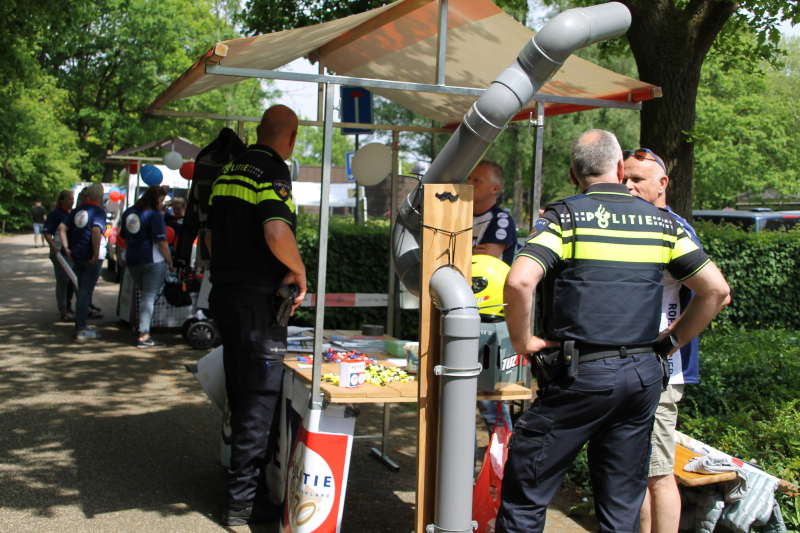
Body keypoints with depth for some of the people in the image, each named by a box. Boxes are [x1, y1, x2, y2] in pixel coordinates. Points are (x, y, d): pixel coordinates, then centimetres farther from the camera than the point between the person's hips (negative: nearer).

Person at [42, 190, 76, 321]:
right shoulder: (55, 214, -8)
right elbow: (46, 232, -13)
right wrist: (54, 248, -24)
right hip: (60, 252, -7)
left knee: (72, 281, 13)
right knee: (62, 282, -4)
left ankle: (68, 307, 28)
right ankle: (64, 312, -1)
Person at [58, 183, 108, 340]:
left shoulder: (78, 209, 10)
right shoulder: (99, 211, -11)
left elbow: (62, 227, 7)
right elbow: (96, 230, -27)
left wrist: (66, 248, 6)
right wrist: (96, 254, -22)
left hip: (76, 256, 7)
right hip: (91, 259, -7)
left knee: (83, 291, 18)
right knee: (85, 293, -3)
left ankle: (81, 325, 26)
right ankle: (81, 330, 0)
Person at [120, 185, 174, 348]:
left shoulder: (128, 212, 14)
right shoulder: (154, 215, -10)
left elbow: (125, 240, 22)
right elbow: (161, 243, -15)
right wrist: (170, 263, -6)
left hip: (132, 261, 7)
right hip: (153, 261, -7)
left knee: (146, 296, 18)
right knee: (149, 297, -5)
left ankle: (145, 333, 16)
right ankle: (144, 336, -9)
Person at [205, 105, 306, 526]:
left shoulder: (228, 171, 13)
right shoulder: (274, 173, -14)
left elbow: (210, 234, 19)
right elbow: (277, 232, -30)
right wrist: (298, 270, -14)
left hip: (224, 291, 9)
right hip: (258, 299, -8)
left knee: (240, 393, 19)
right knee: (259, 400, 0)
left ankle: (242, 476, 31)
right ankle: (243, 500, 6)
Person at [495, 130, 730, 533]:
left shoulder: (565, 216, -6)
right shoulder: (660, 222, 7)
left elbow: (519, 281, -22)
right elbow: (716, 290, 6)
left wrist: (522, 341, -8)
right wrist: (670, 341, 13)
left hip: (582, 375, -5)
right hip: (644, 375, 5)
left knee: (524, 495, 5)